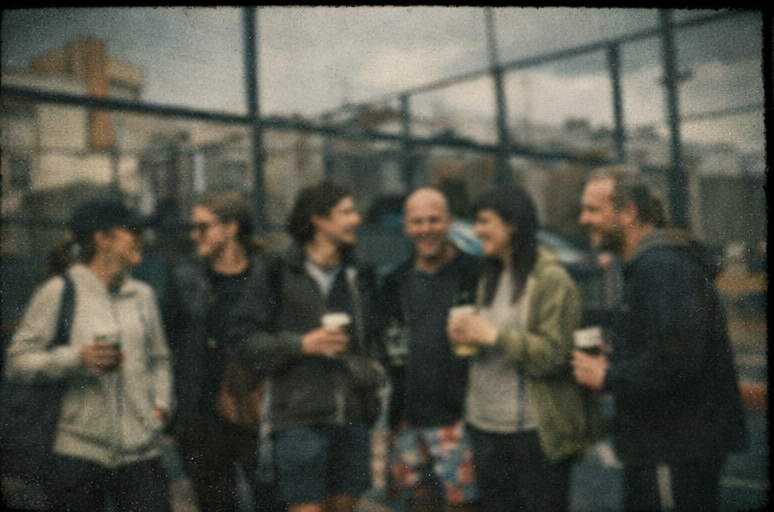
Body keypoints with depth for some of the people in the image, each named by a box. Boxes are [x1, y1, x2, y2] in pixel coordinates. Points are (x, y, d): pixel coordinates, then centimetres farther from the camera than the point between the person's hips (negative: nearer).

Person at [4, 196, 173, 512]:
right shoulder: (60, 292, -2)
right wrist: (77, 359, -17)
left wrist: (161, 402, 4)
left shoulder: (142, 295, 12)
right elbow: (17, 361, -4)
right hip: (80, 451, -3)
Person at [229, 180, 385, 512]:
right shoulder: (280, 273, -5)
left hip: (354, 417, 5)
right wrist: (302, 345, -17)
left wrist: (374, 367, 7)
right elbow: (249, 339, -7)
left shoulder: (359, 275, 13)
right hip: (300, 419, -5)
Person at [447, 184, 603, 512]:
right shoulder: (491, 277, 13)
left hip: (535, 431, -7)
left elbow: (555, 355, -17)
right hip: (486, 424, 7)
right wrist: (466, 337, -1)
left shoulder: (552, 280, -11)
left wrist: (493, 335, -20)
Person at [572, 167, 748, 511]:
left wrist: (608, 378, -17)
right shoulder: (646, 263, 16)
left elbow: (676, 360, -29)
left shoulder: (661, 266, -19)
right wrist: (614, 362, 7)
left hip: (679, 449, -11)